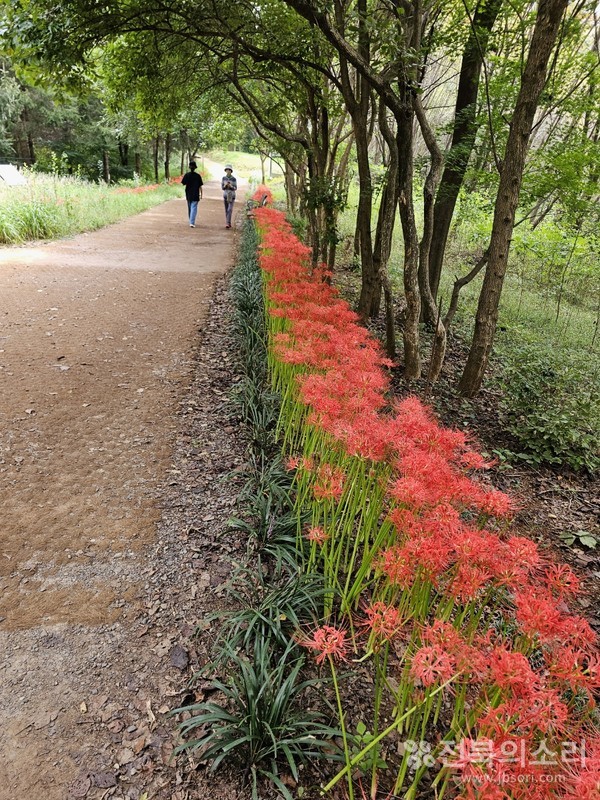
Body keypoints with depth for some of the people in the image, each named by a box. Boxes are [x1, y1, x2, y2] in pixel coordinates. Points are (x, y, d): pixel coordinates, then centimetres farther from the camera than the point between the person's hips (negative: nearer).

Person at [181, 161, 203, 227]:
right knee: (194, 208, -5)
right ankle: (192, 222, -17)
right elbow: (200, 186, -5)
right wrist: (201, 194, 5)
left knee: (189, 208, 17)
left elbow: (183, 183, -3)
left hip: (188, 194, 3)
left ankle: (192, 221, 28)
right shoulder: (198, 176, -7)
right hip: (195, 195, -3)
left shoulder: (186, 175, -4)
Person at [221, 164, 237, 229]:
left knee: (230, 209, -16)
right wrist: (225, 185, -23)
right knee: (226, 210, 8)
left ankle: (227, 223, -19)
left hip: (232, 195, -3)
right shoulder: (223, 178, 0)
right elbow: (222, 187, 0)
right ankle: (229, 223, 20)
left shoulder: (234, 179, -7)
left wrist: (231, 186, -26)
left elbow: (235, 188, -6)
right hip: (225, 195, 3)